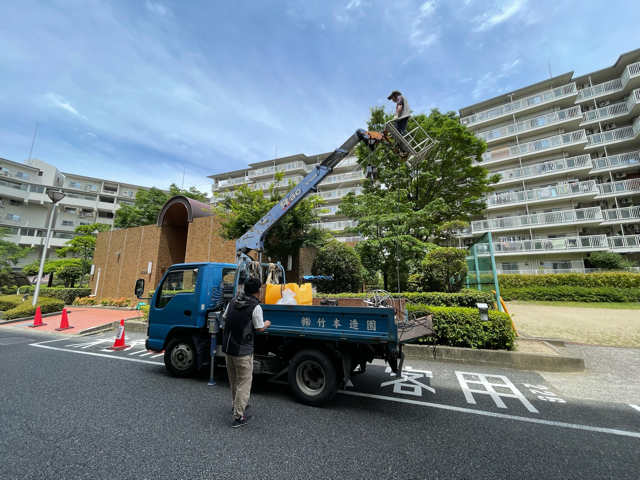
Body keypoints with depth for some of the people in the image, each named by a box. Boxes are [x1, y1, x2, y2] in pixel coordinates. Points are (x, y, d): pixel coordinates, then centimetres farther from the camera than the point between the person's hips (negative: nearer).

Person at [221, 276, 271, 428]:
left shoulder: (233, 301, 1)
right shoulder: (255, 306, -19)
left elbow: (224, 318, 14)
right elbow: (259, 329, -12)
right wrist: (267, 324, 8)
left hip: (227, 347, 7)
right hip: (243, 351, -7)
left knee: (234, 380, 25)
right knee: (243, 384, 7)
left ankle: (236, 403, 44)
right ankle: (238, 417, 15)